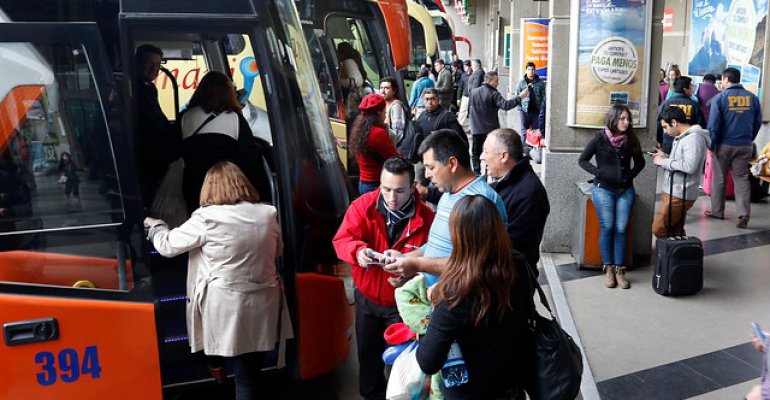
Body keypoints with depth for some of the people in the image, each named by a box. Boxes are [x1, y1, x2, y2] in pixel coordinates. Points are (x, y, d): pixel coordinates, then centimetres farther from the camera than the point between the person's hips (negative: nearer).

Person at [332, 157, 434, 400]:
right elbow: (342, 239, -16)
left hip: (402, 302, -3)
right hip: (366, 296, 3)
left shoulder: (425, 218, -18)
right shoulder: (364, 205, -13)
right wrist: (358, 251, -38)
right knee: (367, 353, 22)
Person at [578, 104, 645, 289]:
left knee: (621, 229, -3)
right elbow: (582, 160, -1)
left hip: (625, 190, 2)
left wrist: (631, 174, -1)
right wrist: (598, 172, -14)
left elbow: (640, 162, 17)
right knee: (607, 227, -7)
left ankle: (620, 270, 5)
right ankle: (608, 269, 3)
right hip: (603, 189, -2)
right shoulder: (600, 138, -6)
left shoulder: (630, 140, 3)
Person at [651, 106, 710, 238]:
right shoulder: (682, 137, 15)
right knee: (676, 232, 13)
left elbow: (689, 166, -28)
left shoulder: (694, 138, -17)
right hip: (674, 192, 10)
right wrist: (665, 157, 6)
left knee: (658, 230, -7)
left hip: (679, 195, -10)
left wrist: (664, 162, -18)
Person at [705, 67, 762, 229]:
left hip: (724, 145, -3)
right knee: (742, 179, 7)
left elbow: (713, 124, -11)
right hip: (745, 146, 3)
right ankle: (744, 213, -4)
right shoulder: (752, 97, 2)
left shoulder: (720, 98, -9)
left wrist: (711, 145, -4)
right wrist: (749, 139, 17)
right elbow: (758, 122, 7)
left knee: (719, 179, 11)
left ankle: (717, 211, 20)